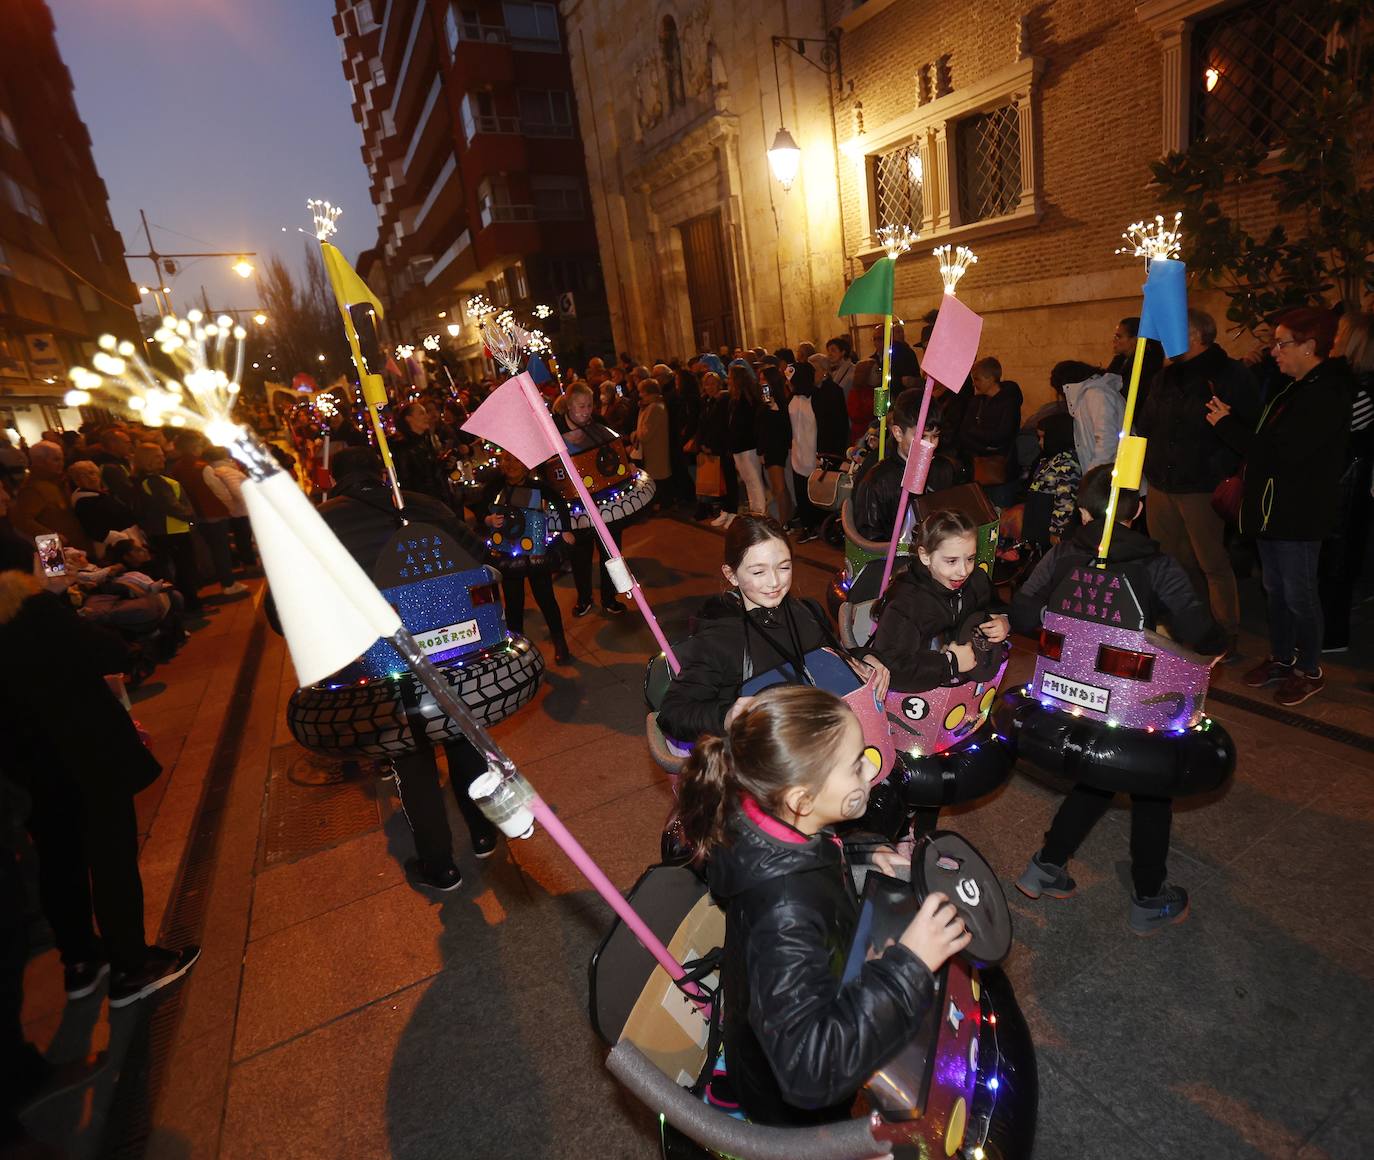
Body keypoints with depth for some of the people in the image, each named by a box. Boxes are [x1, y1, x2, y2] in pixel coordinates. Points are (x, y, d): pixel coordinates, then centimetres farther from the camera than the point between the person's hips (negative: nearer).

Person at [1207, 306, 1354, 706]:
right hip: (1273, 508, 9)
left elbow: (1278, 455, -26)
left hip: (1298, 515, -9)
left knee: (1299, 594, 3)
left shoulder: (1324, 395, -20)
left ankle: (1309, 670, 18)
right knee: (1275, 589, 18)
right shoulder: (1294, 388, 11)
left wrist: (1226, 424, -19)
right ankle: (1281, 657, 32)